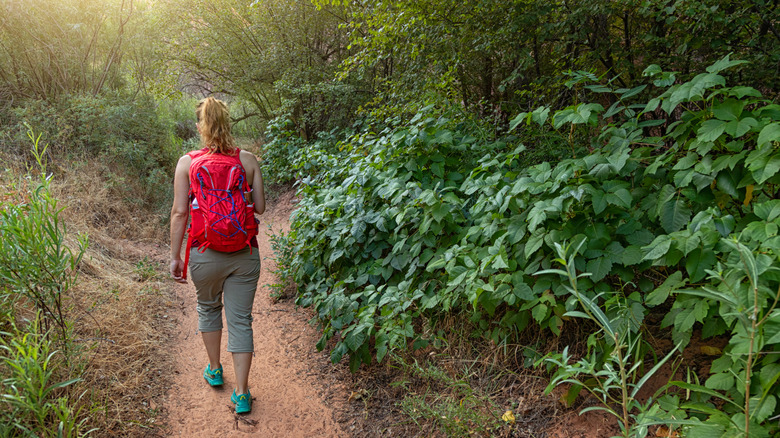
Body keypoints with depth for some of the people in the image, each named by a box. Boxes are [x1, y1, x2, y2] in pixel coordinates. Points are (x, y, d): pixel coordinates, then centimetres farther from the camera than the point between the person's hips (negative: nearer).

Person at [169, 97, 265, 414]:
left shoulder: (187, 162, -5)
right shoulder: (248, 160, -2)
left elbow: (179, 213, -7)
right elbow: (260, 207, 0)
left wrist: (175, 256, 0)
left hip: (206, 254, 0)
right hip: (244, 253, 0)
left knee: (208, 308, 26)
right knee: (240, 320, 9)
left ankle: (214, 370, 42)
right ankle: (241, 393, 11)